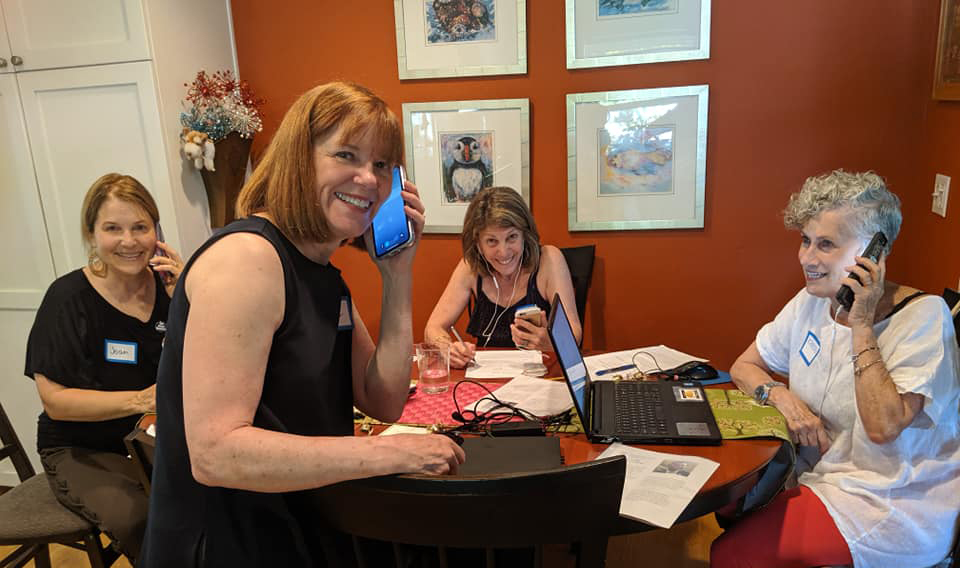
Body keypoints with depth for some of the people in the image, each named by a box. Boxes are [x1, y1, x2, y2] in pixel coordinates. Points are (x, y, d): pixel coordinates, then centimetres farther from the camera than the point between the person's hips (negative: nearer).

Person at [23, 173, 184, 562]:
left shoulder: (169, 284, -2)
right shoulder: (69, 297, -11)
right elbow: (55, 401, -12)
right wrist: (139, 400, -27)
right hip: (82, 449, -3)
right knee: (136, 519, -30)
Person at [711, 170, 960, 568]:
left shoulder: (923, 316, -17)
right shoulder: (811, 302, 1)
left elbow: (883, 427, -27)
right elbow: (744, 367, 6)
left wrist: (861, 325, -26)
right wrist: (784, 397, -14)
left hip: (894, 502, -6)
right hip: (816, 473, 7)